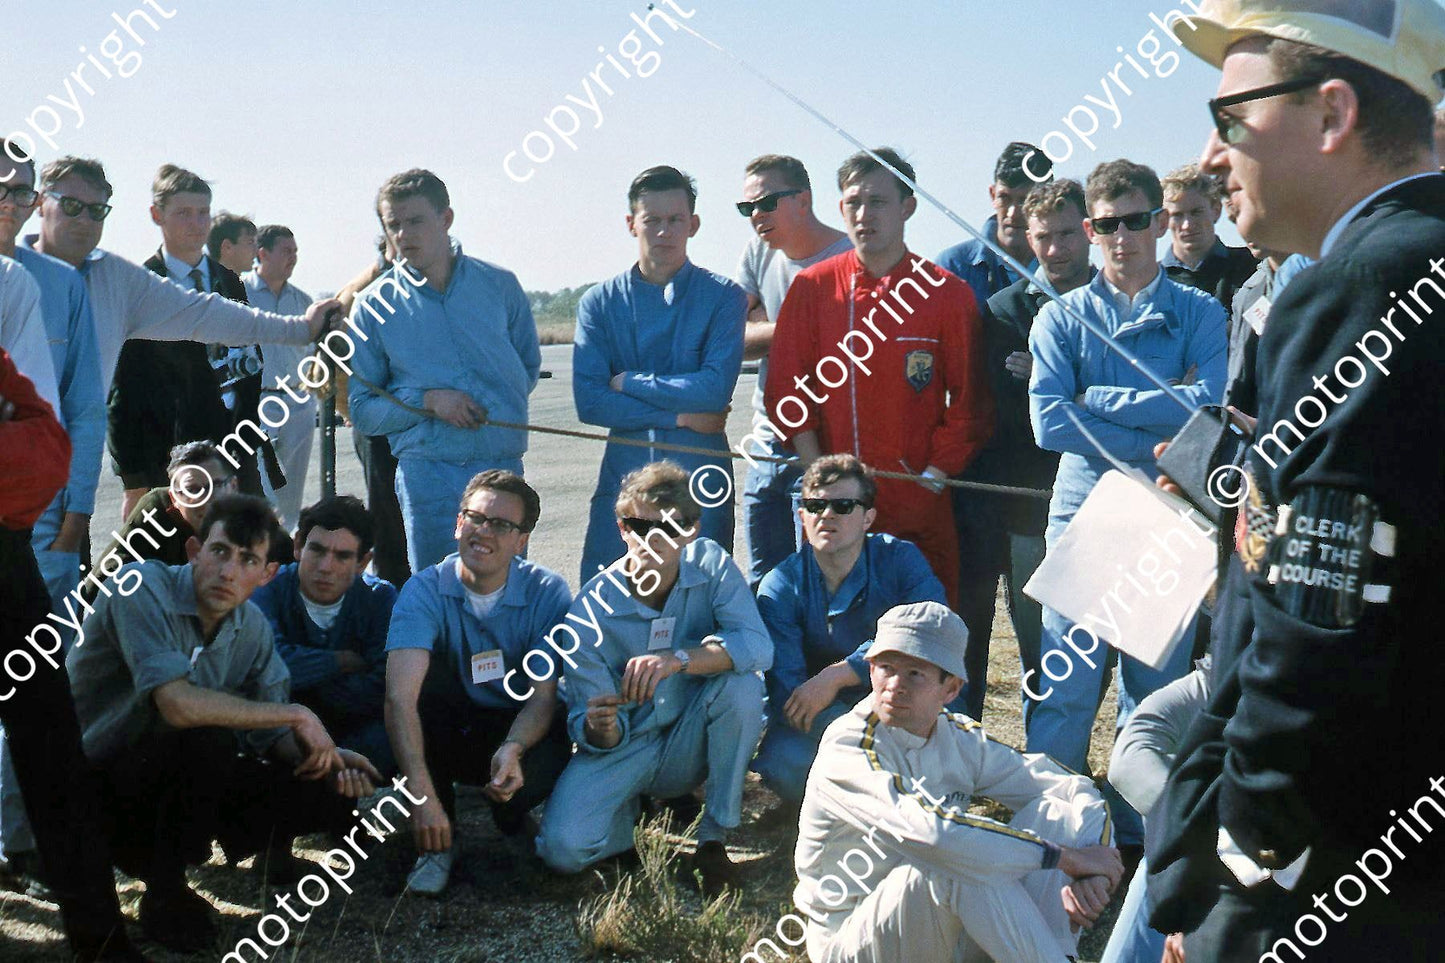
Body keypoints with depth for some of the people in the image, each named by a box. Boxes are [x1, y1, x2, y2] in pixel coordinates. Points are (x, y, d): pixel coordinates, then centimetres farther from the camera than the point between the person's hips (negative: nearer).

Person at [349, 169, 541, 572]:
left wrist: (498, 407, 0)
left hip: (504, 467, 2)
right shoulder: (373, 307, 3)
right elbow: (362, 410, 3)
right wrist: (429, 401, -12)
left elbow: (530, 365, 17)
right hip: (428, 474, -1)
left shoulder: (500, 285, 7)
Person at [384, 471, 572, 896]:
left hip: (522, 732, 0)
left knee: (547, 762, -35)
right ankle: (439, 840, -16)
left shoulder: (548, 592, -13)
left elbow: (544, 695, -18)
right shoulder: (425, 590, -17)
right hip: (446, 737, 1)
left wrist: (512, 749, -41)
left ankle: (510, 818, 7)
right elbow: (400, 695, -31)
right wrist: (421, 793, -44)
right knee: (428, 668, -29)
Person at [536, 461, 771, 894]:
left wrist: (678, 659, -42)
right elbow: (594, 733, -15)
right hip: (625, 748, -1)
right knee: (563, 847, -25)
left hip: (691, 743, 1)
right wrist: (600, 727, -41)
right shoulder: (592, 609, -16)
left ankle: (715, 836, -12)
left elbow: (758, 645, -28)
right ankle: (634, 806, 13)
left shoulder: (711, 565, -11)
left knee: (742, 682, -29)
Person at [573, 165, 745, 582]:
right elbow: (590, 402, -4)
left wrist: (629, 383, -6)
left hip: (701, 478, -1)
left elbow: (717, 388, -11)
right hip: (624, 474, 1)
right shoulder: (599, 302, 7)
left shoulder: (723, 296, 3)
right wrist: (681, 415, -8)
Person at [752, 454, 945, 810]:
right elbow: (786, 689, -20)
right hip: (817, 720, -1)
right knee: (783, 762, -33)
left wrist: (836, 675, -30)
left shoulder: (900, 559, -8)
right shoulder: (780, 588, -10)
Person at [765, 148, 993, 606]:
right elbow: (786, 388, 4)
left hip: (920, 503, 0)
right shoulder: (812, 287, 5)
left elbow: (968, 401, 5)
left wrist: (935, 476, -5)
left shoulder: (948, 294, 2)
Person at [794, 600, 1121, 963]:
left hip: (943, 930, 7)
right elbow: (930, 832, -38)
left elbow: (1075, 789, -3)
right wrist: (1065, 856, -30)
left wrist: (1090, 871, -24)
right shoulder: (847, 747, -21)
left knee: (1054, 810, -8)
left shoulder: (961, 738, -1)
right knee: (961, 860, -34)